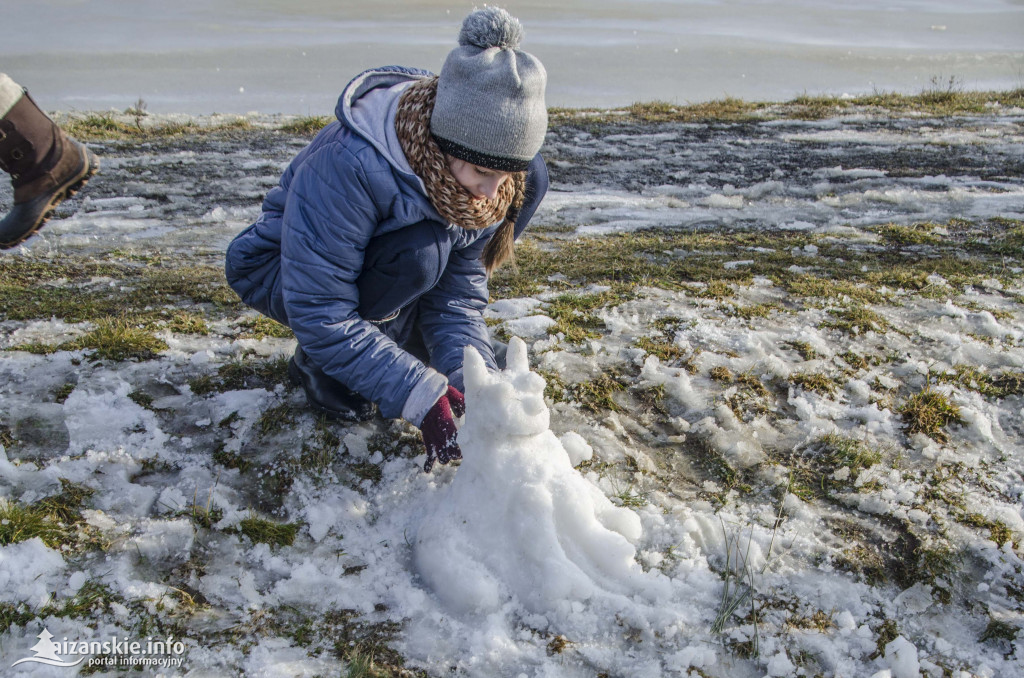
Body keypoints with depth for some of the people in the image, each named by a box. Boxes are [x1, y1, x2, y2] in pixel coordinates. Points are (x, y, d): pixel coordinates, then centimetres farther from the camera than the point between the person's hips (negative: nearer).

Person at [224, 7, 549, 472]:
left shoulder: (506, 180, -19)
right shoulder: (348, 166, -38)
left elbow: (459, 290, -14)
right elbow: (319, 315, -35)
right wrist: (422, 395, -39)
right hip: (283, 272, -6)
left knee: (534, 178, -10)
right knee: (417, 254, -39)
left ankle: (400, 334, -1)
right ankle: (316, 364, -10)